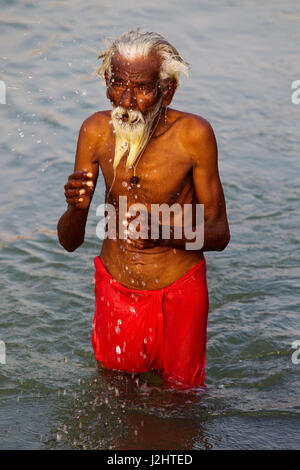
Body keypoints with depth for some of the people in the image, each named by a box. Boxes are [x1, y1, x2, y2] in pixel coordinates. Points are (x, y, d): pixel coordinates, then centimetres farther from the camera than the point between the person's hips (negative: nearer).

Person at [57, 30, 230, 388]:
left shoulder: (193, 134, -17)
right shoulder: (96, 131, -10)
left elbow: (219, 233, -11)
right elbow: (69, 241, -6)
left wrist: (163, 233, -31)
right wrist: (76, 208, -30)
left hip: (179, 293, -2)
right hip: (115, 290, 2)